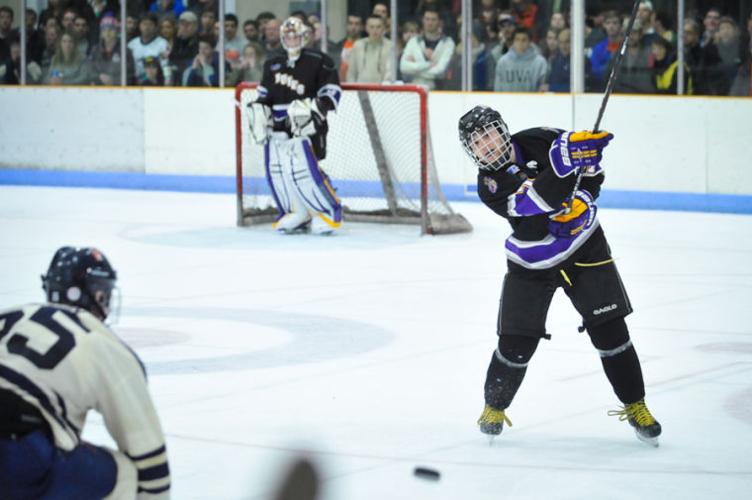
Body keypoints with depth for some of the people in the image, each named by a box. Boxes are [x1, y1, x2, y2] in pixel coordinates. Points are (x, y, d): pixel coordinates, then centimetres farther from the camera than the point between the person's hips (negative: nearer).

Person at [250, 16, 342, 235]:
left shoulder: (317, 61, -5)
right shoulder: (273, 65, 13)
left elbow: (332, 91, -7)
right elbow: (264, 96, 20)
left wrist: (316, 108, -21)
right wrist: (259, 116, 7)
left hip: (306, 127, -6)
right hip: (279, 128, 6)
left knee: (305, 171, -16)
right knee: (276, 171, 2)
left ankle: (329, 212, -2)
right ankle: (298, 214, 15)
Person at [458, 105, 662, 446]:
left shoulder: (539, 141, -12)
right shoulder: (490, 185, -18)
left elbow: (590, 169, 5)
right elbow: (536, 201, -36)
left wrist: (586, 194, -15)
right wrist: (563, 162, -48)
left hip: (584, 248, 1)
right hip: (532, 264, -1)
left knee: (610, 331, -5)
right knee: (516, 343, -5)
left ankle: (635, 406, 10)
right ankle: (495, 406, 20)